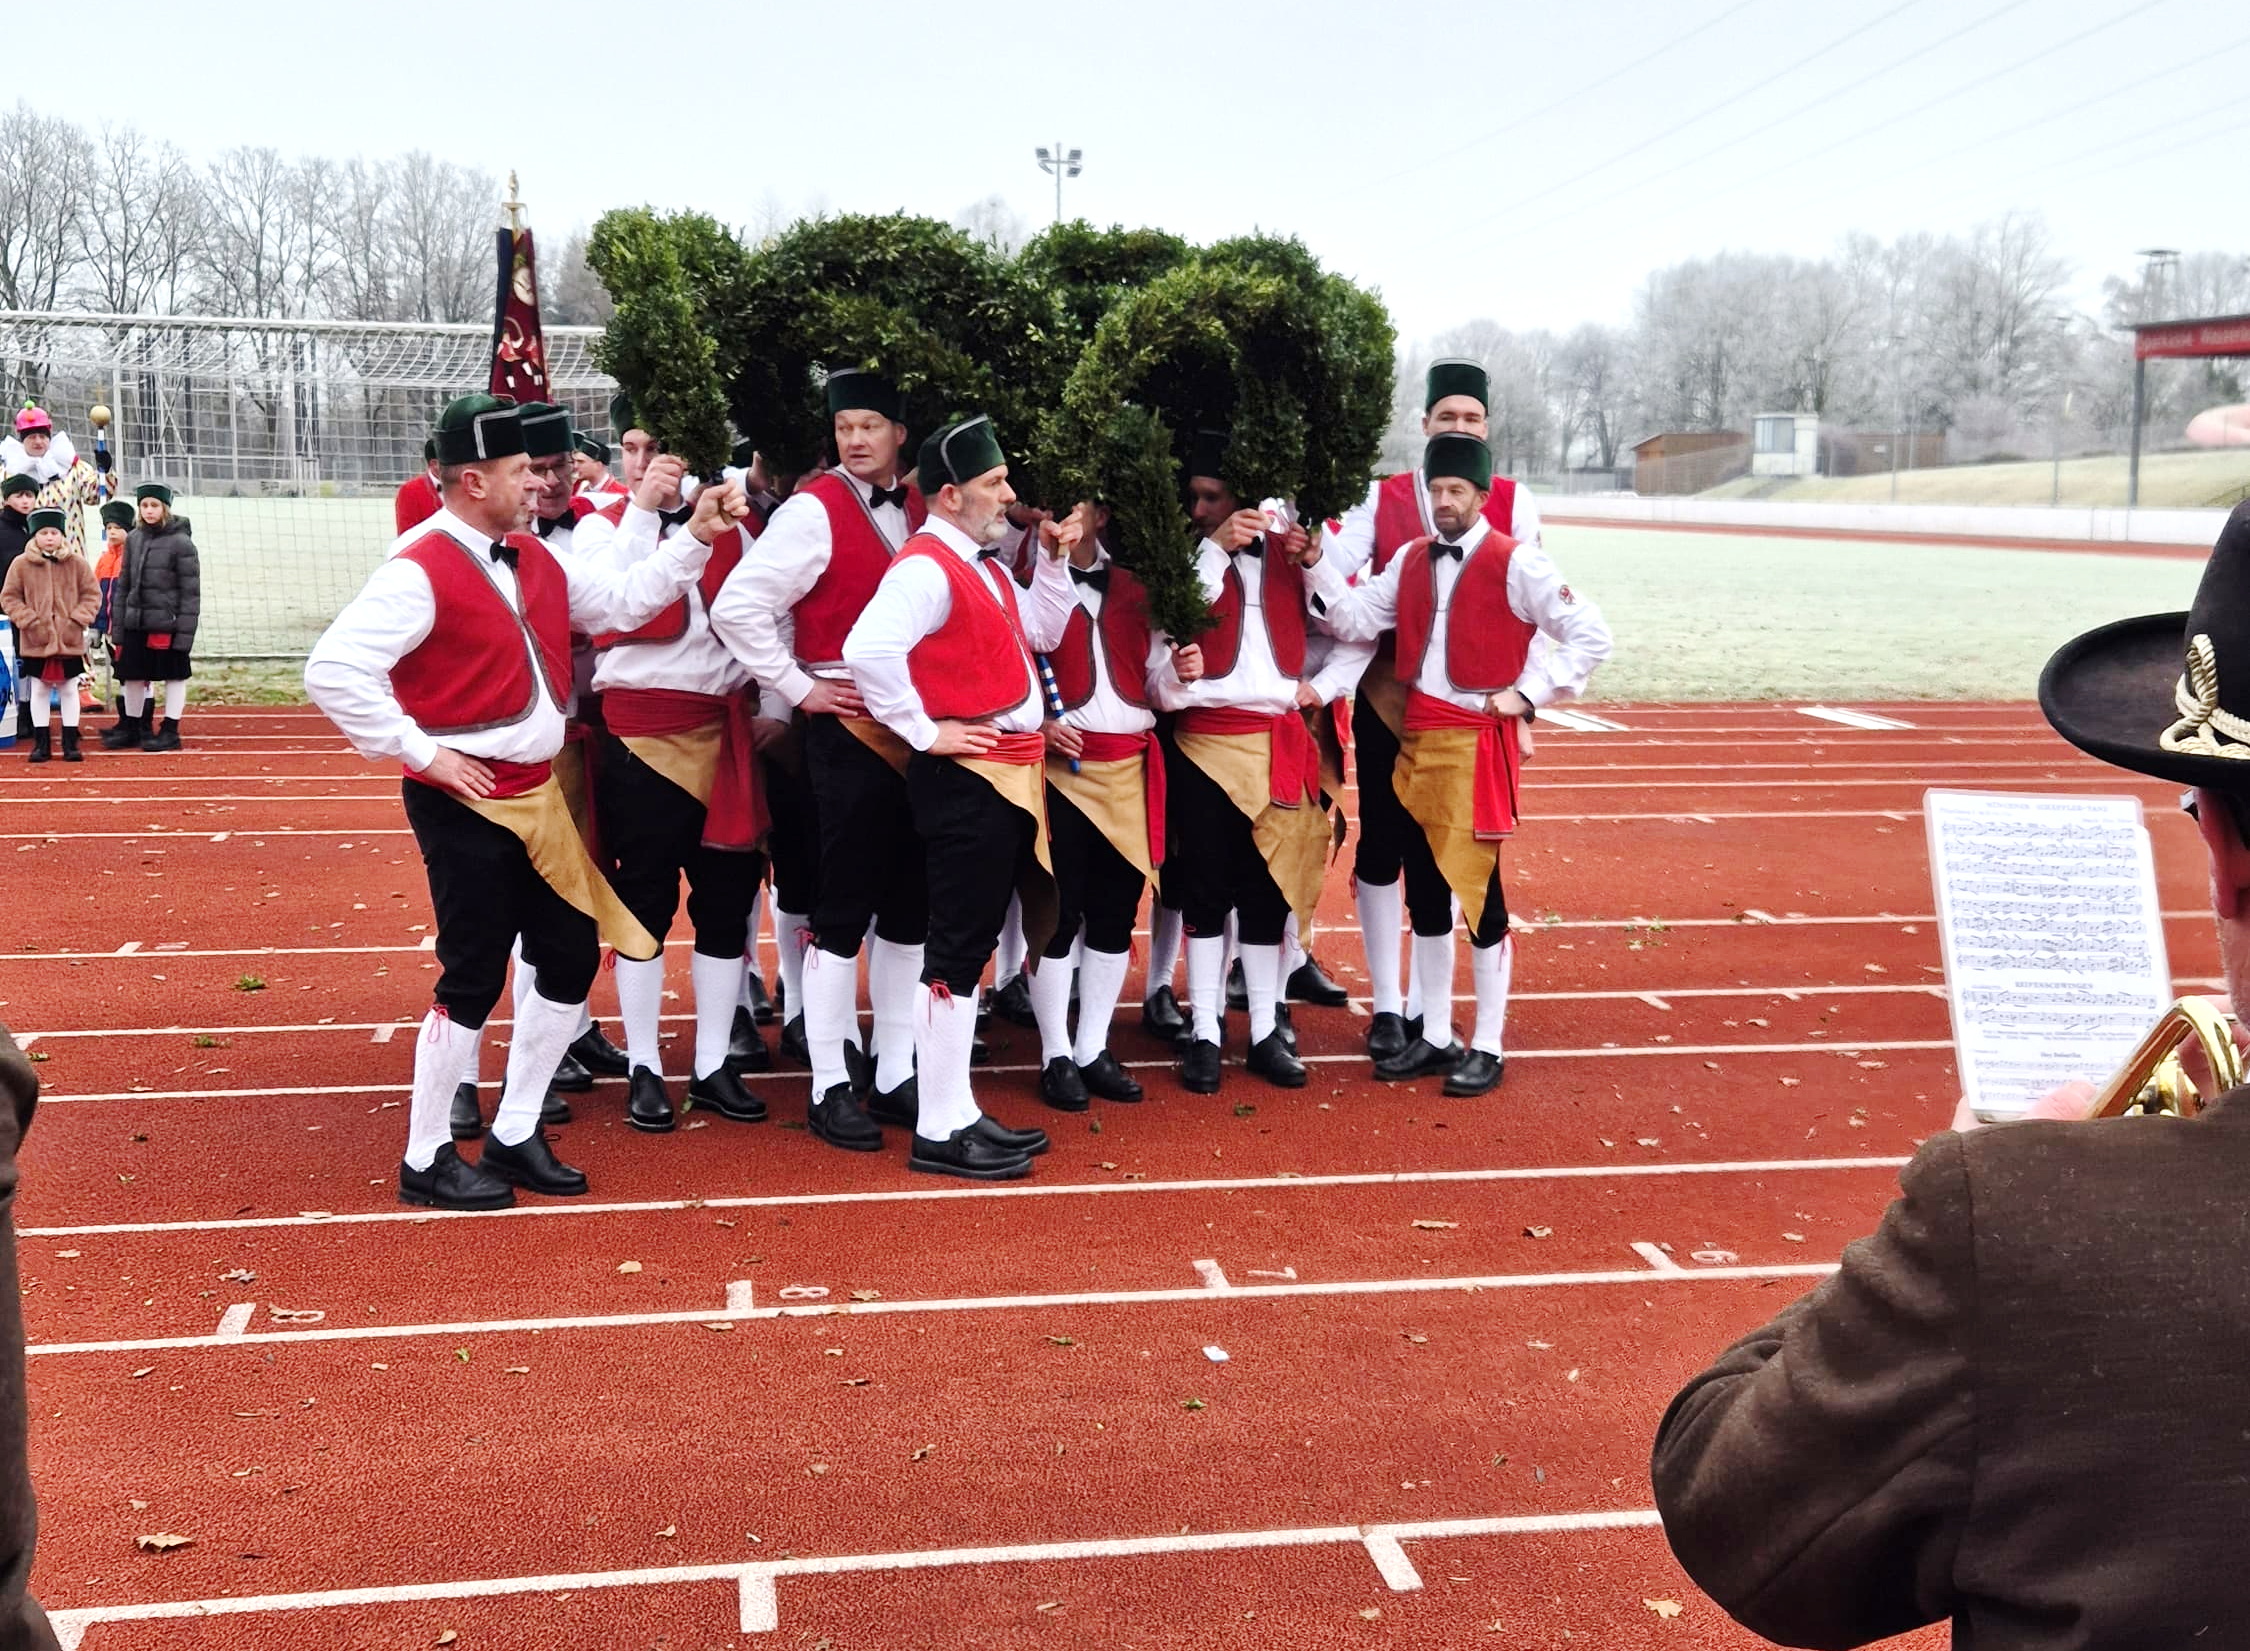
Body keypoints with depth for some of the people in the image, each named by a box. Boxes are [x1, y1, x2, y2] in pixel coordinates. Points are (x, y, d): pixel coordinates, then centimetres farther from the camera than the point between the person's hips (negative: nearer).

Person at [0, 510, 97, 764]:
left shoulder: (76, 564, 1)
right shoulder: (21, 564, -1)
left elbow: (92, 593, 3)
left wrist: (79, 618, -9)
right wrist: (26, 620, -10)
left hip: (70, 640, 0)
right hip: (36, 641, 0)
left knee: (69, 690, 6)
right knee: (38, 691, 6)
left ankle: (70, 743, 13)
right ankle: (41, 744, 13)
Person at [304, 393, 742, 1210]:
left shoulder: (534, 559, 8)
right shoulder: (421, 572, -18)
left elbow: (620, 600, 16)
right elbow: (334, 669, -24)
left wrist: (696, 537, 6)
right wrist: (419, 752, -20)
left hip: (540, 796, 9)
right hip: (466, 806, -9)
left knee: (572, 958, 11)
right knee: (474, 980, -2)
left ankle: (514, 1135, 25)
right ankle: (425, 1161, 14)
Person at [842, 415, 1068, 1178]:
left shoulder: (981, 565, 16)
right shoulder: (926, 567, -16)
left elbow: (1042, 631, 26)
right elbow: (868, 650, -31)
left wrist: (1054, 559, 14)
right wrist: (923, 731, -21)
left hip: (1008, 777, 10)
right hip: (966, 780, -10)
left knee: (973, 944, 13)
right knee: (957, 951, -5)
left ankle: (958, 1112, 22)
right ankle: (938, 1133, 2)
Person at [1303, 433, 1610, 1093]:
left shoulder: (1516, 563, -8)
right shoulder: (1410, 560, 10)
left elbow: (1591, 635, -9)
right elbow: (1357, 621, 3)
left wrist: (1529, 693, -10)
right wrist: (1317, 564, -8)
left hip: (1479, 743, -6)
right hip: (1416, 739, 6)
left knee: (1478, 895, -2)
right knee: (1425, 894, 12)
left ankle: (1488, 1048, 9)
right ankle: (1435, 1037, 23)